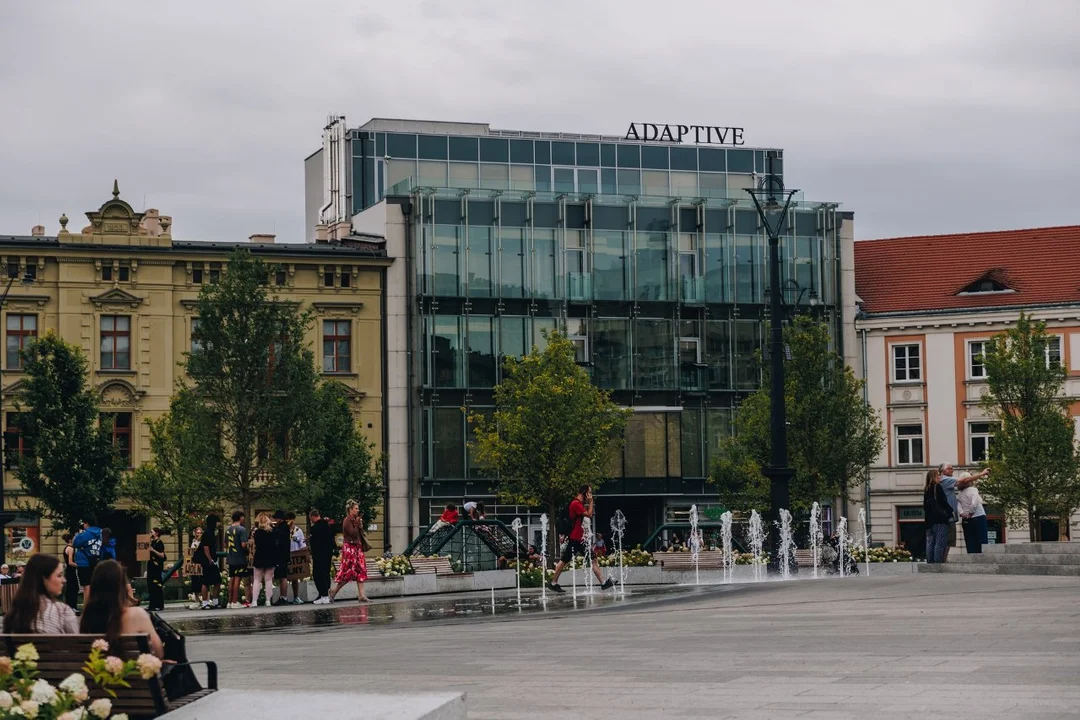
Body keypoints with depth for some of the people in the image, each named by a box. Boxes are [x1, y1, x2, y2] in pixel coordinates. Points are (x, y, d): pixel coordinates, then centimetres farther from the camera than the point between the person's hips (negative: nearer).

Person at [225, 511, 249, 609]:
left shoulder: (228, 529, 10)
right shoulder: (242, 529, -13)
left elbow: (225, 545, 15)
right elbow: (243, 544, -20)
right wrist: (247, 551, -2)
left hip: (230, 558, 7)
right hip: (239, 559, -7)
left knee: (231, 579, 11)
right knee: (237, 579, -4)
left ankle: (230, 602, 14)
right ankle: (235, 602, -4)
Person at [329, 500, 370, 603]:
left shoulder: (355, 520, 16)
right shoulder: (347, 521, -11)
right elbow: (353, 533, -21)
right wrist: (358, 524, -10)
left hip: (357, 548, 9)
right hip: (350, 548, -9)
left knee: (361, 571, 2)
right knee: (349, 572, -8)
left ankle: (361, 595, 0)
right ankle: (334, 591, 5)